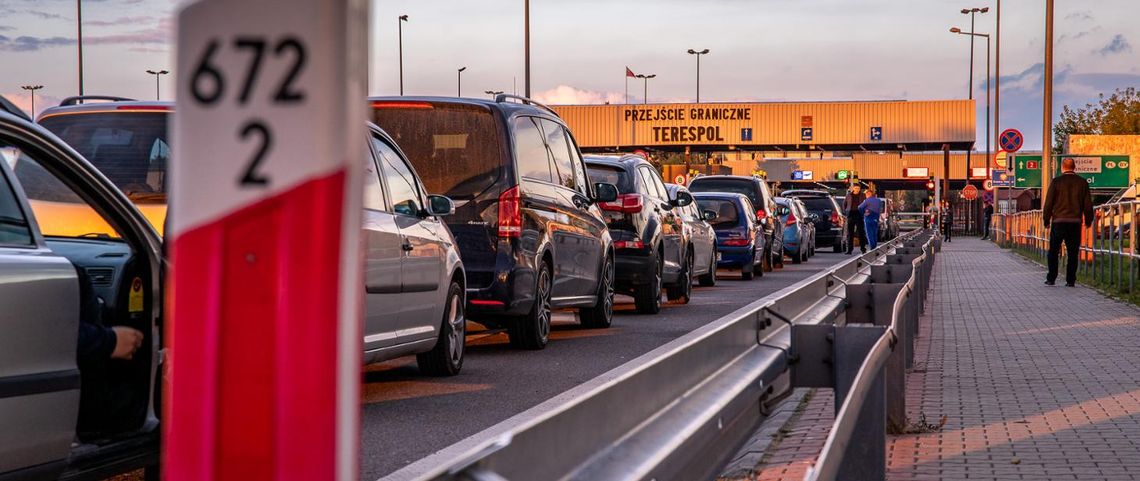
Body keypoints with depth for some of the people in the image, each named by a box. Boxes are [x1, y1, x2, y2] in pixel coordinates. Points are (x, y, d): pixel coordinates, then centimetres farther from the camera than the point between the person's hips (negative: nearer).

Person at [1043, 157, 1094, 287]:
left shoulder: (1056, 181, -3)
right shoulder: (1082, 182, 4)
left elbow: (1048, 203, -3)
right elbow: (1088, 204, 7)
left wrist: (1046, 220, 6)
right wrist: (1088, 220, 17)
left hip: (1058, 221, -2)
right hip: (1075, 222, 2)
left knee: (1053, 252, 8)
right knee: (1073, 253, 5)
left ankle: (1051, 278, 5)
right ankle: (1070, 280, 2)